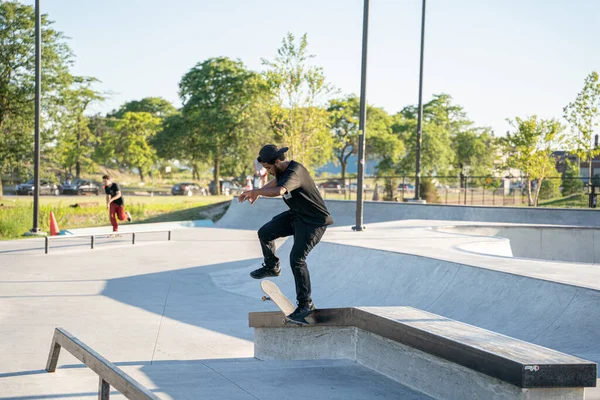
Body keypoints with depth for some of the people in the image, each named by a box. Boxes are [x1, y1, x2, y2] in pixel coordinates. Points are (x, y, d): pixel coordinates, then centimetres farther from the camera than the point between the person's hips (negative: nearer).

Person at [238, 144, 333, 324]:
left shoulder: (295, 173, -29)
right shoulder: (282, 170, 3)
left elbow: (278, 191, -48)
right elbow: (275, 182, 29)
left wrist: (255, 191, -36)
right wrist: (258, 192, 27)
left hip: (314, 221, -9)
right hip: (296, 215, 9)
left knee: (297, 258, -18)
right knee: (265, 233, 1)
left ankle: (306, 304, -10)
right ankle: (272, 267, 27)